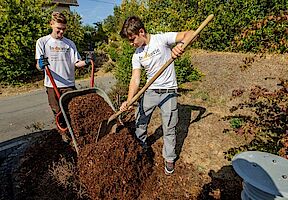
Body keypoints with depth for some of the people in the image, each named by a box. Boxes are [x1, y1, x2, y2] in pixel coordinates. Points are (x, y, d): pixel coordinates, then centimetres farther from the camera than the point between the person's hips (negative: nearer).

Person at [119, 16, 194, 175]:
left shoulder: (161, 39, -11)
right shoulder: (137, 56, 1)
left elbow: (190, 33, -16)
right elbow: (135, 80, -6)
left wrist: (180, 44, -39)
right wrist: (129, 101, -21)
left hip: (168, 91, -4)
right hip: (149, 91, 5)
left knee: (169, 129, 4)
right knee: (139, 122, 14)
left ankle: (169, 159, 27)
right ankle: (141, 146, 42)